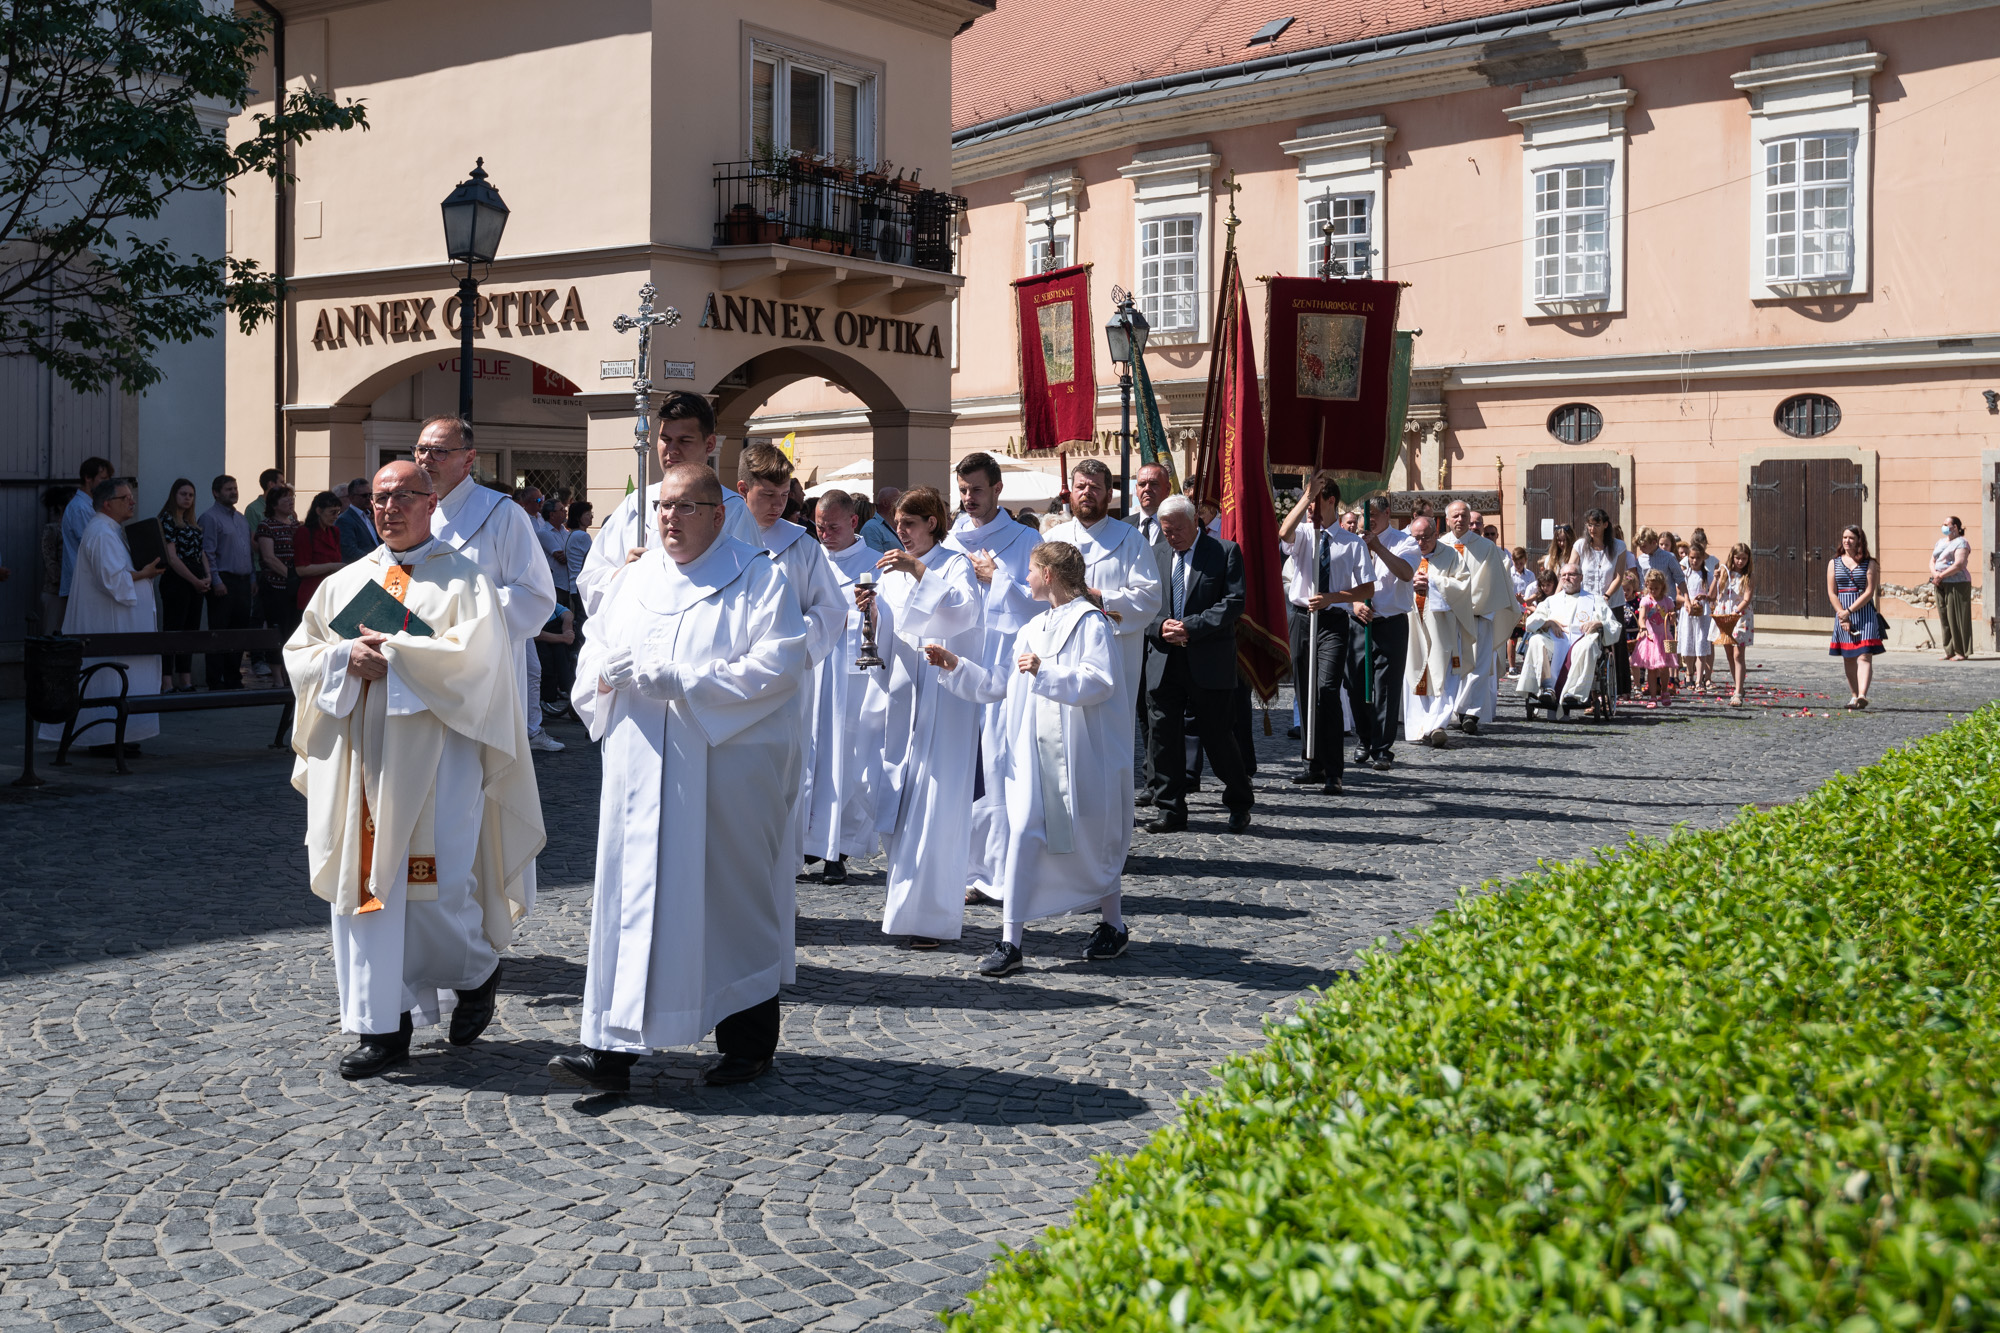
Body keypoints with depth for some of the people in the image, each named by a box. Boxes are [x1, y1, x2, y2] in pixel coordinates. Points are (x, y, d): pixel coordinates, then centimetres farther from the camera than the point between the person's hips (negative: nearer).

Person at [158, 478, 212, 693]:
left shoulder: (193, 521, 17)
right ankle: (168, 685, -8)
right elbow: (172, 558, -13)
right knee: (172, 631, -7)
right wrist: (195, 581, -12)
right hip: (176, 581, -8)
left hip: (196, 584, 8)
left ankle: (186, 683, 14)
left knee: (190, 631, 9)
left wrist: (207, 576, 0)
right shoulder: (167, 519, -7)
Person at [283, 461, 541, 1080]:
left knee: (434, 884, -8)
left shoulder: (464, 578, 3)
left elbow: (473, 654, -12)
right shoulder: (344, 582, 17)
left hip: (433, 754, -4)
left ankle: (477, 970, 23)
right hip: (358, 751, 5)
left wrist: (392, 656, -14)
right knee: (367, 882, 3)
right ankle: (383, 1026, 9)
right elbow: (300, 652, 11)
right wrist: (346, 657, -9)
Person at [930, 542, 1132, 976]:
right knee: (1022, 836, -5)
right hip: (1033, 753, 6)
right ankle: (1010, 942, -5)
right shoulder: (1032, 628, 17)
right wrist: (956, 666, 14)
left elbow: (1098, 682, -20)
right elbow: (1000, 684, 23)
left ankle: (1113, 926, 27)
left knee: (1093, 841, 6)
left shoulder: (1089, 622, -7)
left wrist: (1045, 672, -27)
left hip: (1081, 755, -6)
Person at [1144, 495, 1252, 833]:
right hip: (1164, 662, 4)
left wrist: (1190, 627, -16)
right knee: (1165, 738, 3)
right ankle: (1171, 810, 13)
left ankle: (1239, 805, 20)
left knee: (1216, 735, 2)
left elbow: (1234, 602, -8)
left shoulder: (1225, 552, 0)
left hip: (1208, 663, -3)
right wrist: (1160, 627, -11)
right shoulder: (1154, 555, 10)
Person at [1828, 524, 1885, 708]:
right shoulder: (1834, 563, 10)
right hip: (1843, 614, 3)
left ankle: (1862, 696, -27)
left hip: (1864, 613, -3)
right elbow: (1831, 593, 4)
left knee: (1864, 656, -14)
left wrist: (1849, 611, -13)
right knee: (1848, 658, 7)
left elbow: (1870, 592, -6)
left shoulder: (1869, 563, 2)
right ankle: (1854, 695, 16)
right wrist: (1843, 618, -7)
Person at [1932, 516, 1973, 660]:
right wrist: (1934, 573, -5)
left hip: (1957, 583, -8)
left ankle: (1961, 652, -2)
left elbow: (1959, 565, -17)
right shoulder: (1940, 542, 19)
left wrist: (1940, 576, -16)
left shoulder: (1961, 542, -6)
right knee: (1944, 618, 6)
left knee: (1956, 618, -6)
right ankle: (1950, 652, 10)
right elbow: (1932, 561, 17)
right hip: (1941, 585, 8)